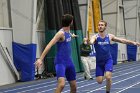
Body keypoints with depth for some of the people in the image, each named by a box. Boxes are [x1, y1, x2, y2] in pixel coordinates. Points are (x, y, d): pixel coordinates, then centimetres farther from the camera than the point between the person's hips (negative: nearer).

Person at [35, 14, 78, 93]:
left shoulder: (68, 31, 7)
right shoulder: (61, 33, -19)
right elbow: (49, 45, -28)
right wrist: (41, 59, -37)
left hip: (69, 61, 9)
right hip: (60, 62, -8)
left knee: (74, 86, 10)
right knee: (61, 84, -28)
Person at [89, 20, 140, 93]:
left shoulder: (110, 36, -1)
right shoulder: (95, 37, -11)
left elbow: (122, 40, 9)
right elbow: (91, 41, -34)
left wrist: (133, 42, 6)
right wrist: (90, 42, -59)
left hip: (108, 60, 0)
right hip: (99, 62, 0)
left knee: (108, 77, -21)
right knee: (99, 81, 0)